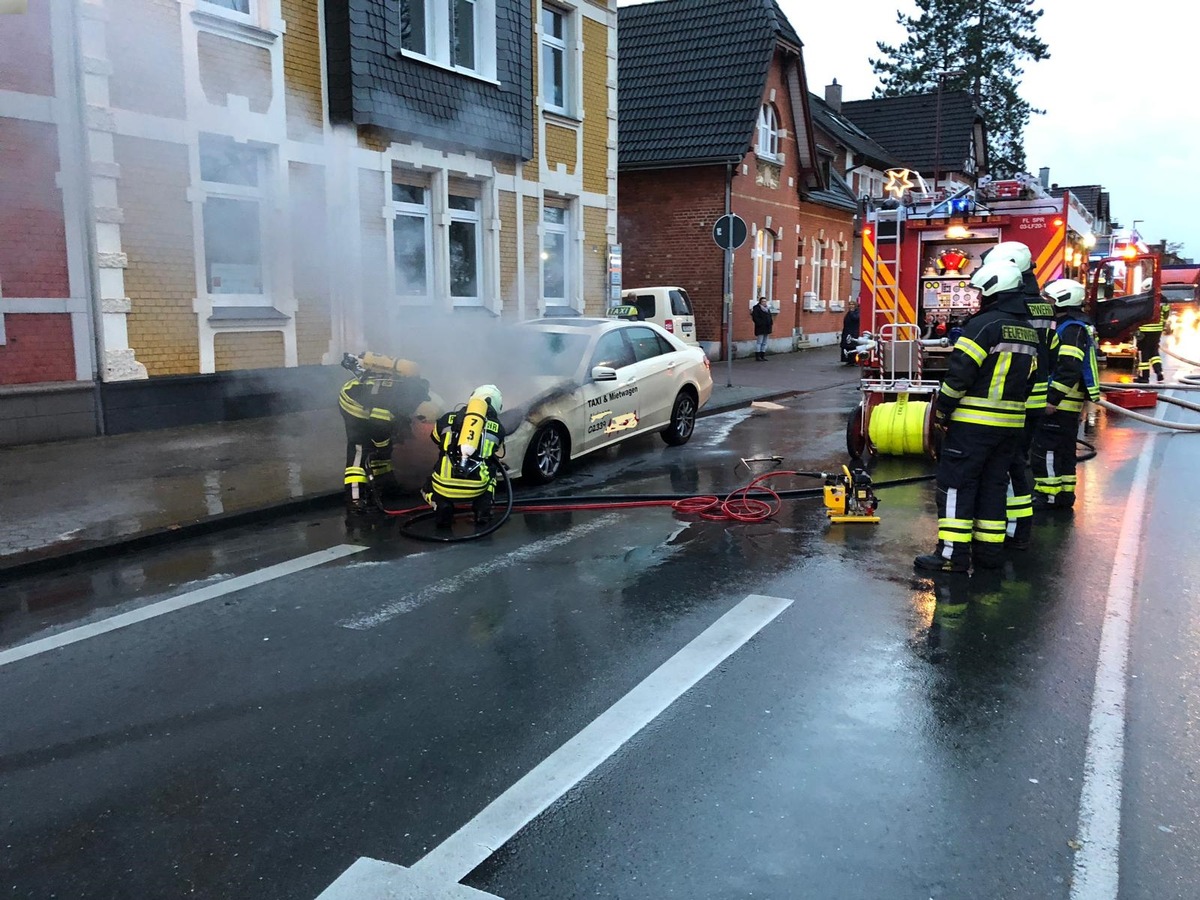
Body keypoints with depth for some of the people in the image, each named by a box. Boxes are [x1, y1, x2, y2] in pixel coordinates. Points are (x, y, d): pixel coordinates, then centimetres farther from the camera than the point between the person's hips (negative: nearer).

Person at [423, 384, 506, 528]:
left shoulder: (448, 418, 14)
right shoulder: (497, 427, 14)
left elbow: (437, 440, 34)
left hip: (444, 487, 0)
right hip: (477, 488, 0)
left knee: (430, 487, 35)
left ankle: (442, 507, 2)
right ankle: (483, 508, 11)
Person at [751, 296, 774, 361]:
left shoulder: (767, 308, 16)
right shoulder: (757, 308, -9)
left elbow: (770, 317, 23)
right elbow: (755, 317, -17)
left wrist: (771, 323, 8)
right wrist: (760, 323, -22)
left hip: (767, 328, 8)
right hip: (760, 328, -8)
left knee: (764, 343, 10)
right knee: (759, 342, -7)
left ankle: (763, 356, 15)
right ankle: (758, 356, -4)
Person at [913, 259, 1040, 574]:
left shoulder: (984, 325, -13)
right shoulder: (1028, 331, 14)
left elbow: (960, 373, -18)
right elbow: (1029, 377, 17)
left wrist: (942, 410, -9)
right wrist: (1010, 408, 20)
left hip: (972, 422, -8)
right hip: (1010, 424, 8)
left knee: (956, 484, -4)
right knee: (994, 484, 14)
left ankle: (952, 553, -5)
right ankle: (990, 550, 17)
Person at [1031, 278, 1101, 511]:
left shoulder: (1072, 330, -15)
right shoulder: (1068, 327, 18)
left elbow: (1069, 369, -25)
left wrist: (1053, 399, -25)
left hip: (1060, 404, -11)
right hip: (1067, 405, 11)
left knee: (1046, 448, -8)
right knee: (1063, 450, 15)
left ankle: (1048, 495, -5)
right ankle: (1064, 493, 23)